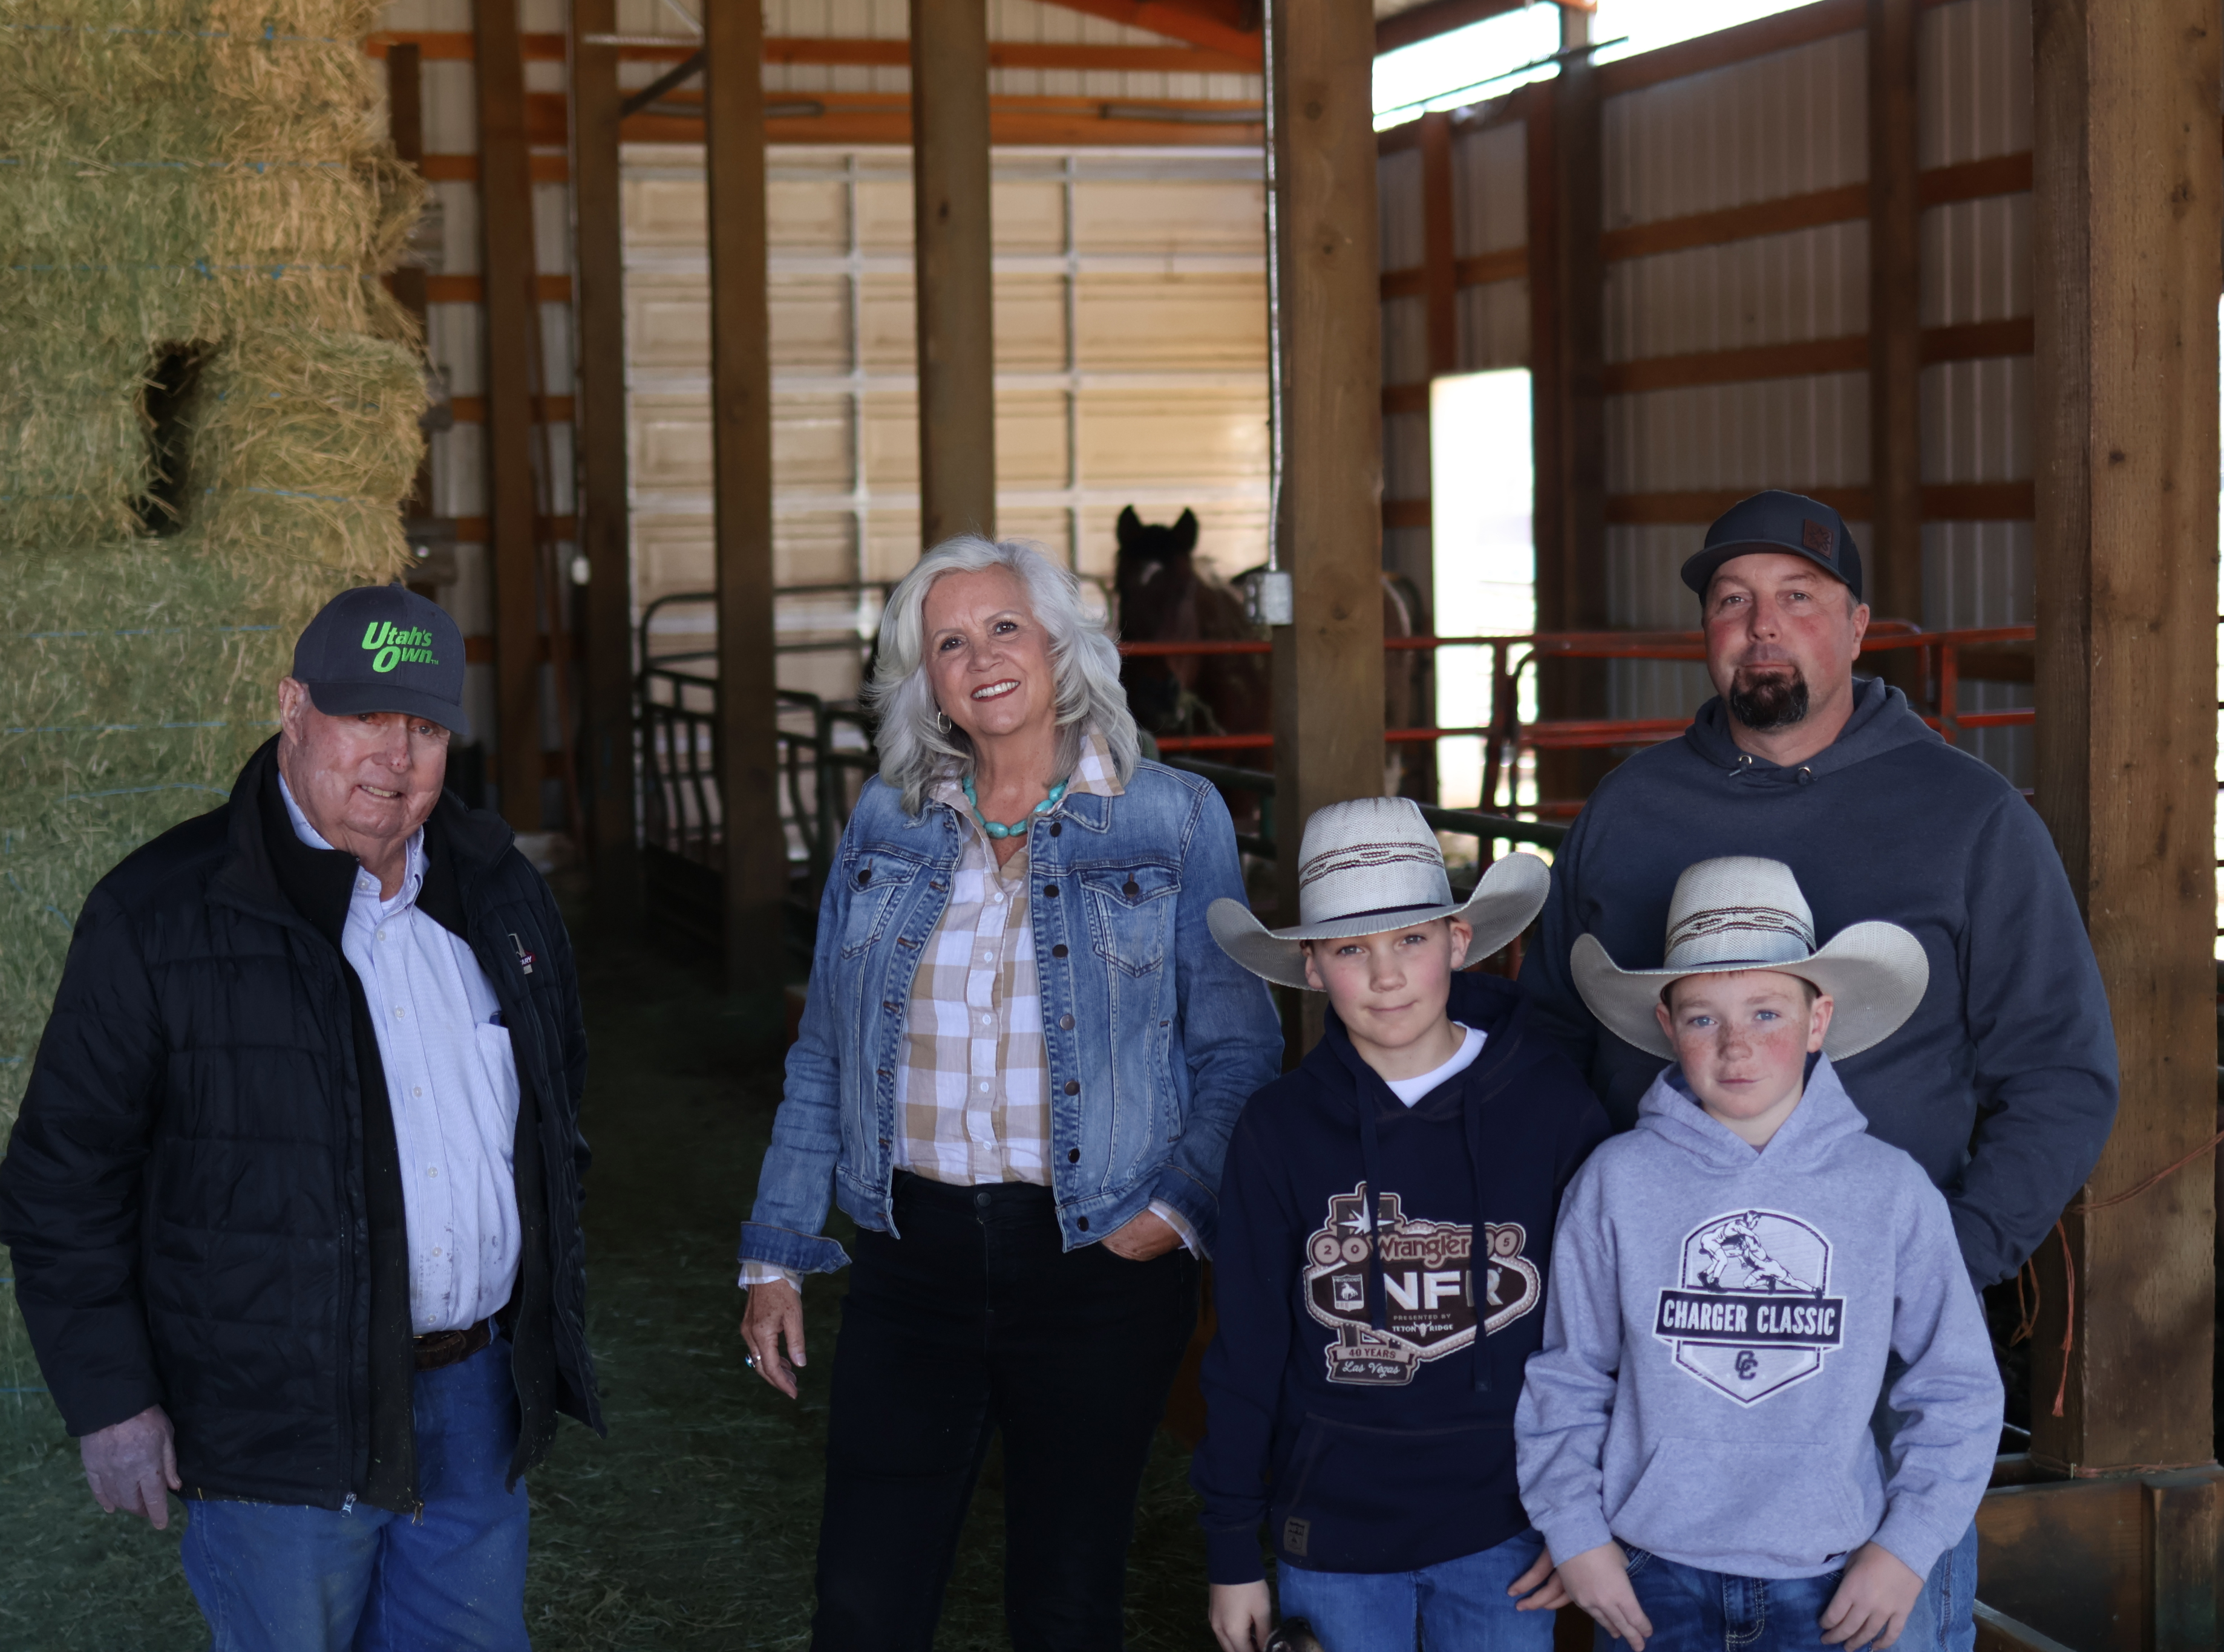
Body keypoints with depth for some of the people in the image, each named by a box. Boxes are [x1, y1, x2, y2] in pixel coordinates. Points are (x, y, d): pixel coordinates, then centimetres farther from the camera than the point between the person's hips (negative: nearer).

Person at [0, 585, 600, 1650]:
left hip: (478, 1402, 5)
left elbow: (560, 1081, 22)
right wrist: (109, 1400, -10)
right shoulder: (159, 913, -9)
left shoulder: (496, 889, 7)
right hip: (281, 1427, -5)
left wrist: (548, 1315, 19)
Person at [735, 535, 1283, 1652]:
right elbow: (824, 1057, 11)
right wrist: (773, 1257, 8)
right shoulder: (887, 822, 7)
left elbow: (1238, 1050, 0)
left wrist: (1182, 1206, -15)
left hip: (1099, 1266, -2)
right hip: (913, 1256, 2)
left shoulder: (1173, 822, -1)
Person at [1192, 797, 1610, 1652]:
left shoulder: (1549, 1106, -6)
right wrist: (1232, 1553, 3)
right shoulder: (1280, 1129, -5)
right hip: (1332, 1537, 0)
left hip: (1502, 1534, 0)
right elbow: (1246, 1353, 1)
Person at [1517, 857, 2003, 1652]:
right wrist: (1575, 1535, 1)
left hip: (1830, 1584, 0)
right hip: (1657, 1576, 0)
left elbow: (1957, 1389, 4)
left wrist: (1907, 1546, -1)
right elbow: (1566, 1378, 5)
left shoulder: (1891, 1190, -2)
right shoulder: (1617, 1183, -2)